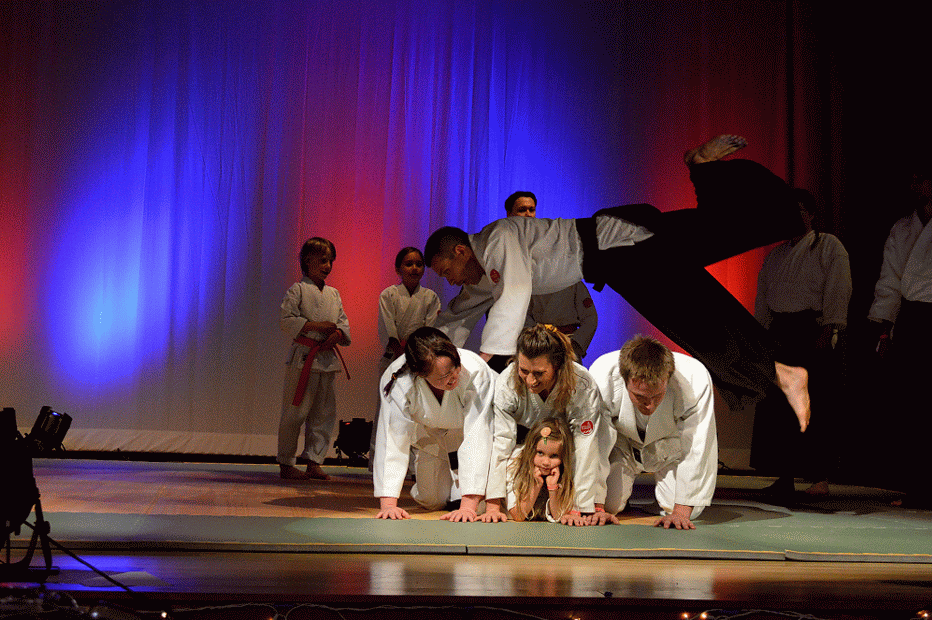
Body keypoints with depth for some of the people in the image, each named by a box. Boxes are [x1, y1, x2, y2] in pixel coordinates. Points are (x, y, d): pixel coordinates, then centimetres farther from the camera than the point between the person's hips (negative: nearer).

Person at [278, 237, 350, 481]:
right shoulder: (298, 290, -3)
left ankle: (313, 462, 14)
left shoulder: (333, 294, 17)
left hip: (327, 358, 7)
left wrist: (337, 335, -6)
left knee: (324, 413, 7)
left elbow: (343, 322, 17)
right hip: (303, 357, -7)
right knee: (295, 412, -4)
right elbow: (288, 321, -10)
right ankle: (286, 463, 6)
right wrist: (318, 326, -16)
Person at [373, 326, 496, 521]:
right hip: (429, 433, 1)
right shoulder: (398, 383, -37)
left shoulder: (475, 372, -42)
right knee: (432, 501, 0)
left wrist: (469, 505, -47)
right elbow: (393, 441, -34)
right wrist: (388, 503, -43)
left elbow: (476, 437, -43)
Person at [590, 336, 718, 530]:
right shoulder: (601, 375, -39)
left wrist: (681, 512, -29)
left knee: (689, 510, -13)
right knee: (609, 505, -14)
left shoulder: (696, 379, -40)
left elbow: (697, 448, -30)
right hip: (621, 443, 0)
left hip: (668, 444, 0)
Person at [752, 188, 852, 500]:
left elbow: (838, 291, -7)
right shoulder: (776, 253, 20)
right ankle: (784, 476, 5)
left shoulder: (829, 246, 3)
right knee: (776, 405, 0)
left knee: (816, 408, -7)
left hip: (814, 331, -6)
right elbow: (763, 296, 20)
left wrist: (828, 330, -16)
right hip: (781, 333, 6)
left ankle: (820, 477, -1)